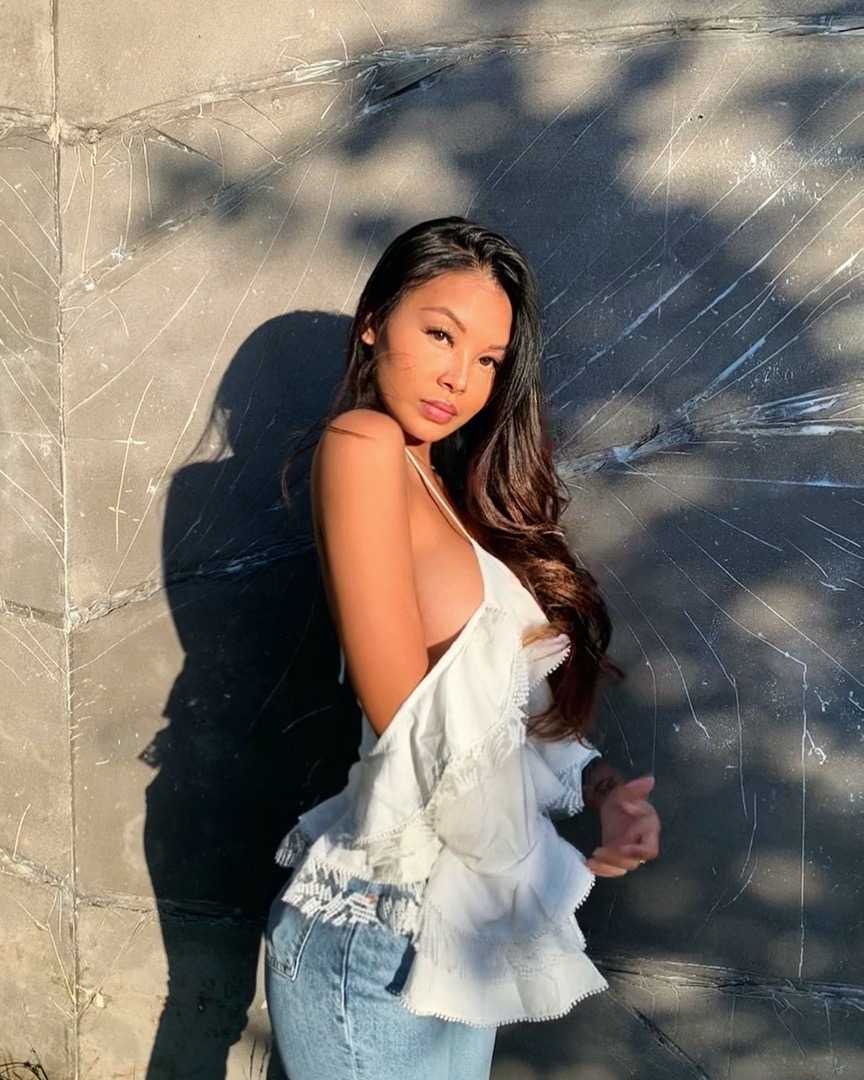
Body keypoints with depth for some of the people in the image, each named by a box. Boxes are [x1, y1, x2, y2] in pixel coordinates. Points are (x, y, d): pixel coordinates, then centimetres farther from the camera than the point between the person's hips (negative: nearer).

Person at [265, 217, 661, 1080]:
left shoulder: (451, 490, 12)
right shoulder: (363, 442, -12)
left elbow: (511, 715, 8)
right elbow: (411, 722, -17)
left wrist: (595, 782, -9)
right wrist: (549, 870, -7)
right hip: (378, 942, -8)